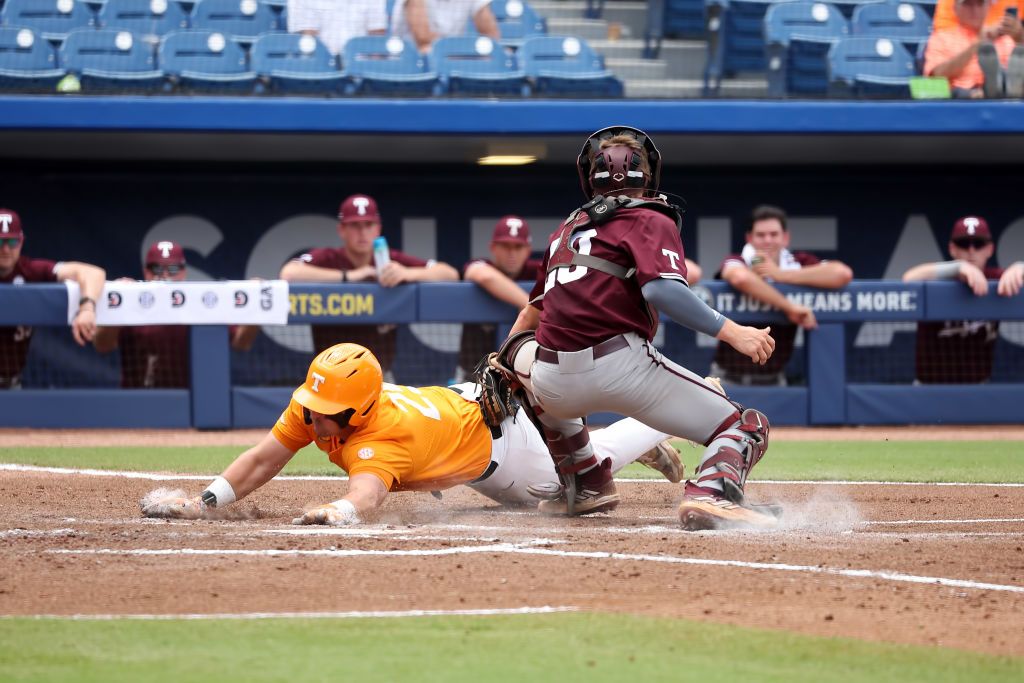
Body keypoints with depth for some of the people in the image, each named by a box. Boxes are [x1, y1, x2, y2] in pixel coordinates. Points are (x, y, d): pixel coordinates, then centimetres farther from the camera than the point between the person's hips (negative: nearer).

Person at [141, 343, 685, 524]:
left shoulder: (382, 437, -47)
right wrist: (201, 503, -37)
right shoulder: (312, 407, -28)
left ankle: (653, 431, 43)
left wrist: (338, 513, -86)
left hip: (494, 436, -6)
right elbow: (261, 462, -25)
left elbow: (365, 497, -65)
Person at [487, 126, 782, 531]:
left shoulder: (568, 228, 24)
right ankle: (712, 493, -29)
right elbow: (660, 289, -15)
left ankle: (586, 483, 32)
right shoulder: (651, 220, 5)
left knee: (524, 351, 40)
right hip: (620, 367, -5)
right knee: (744, 426, 4)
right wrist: (731, 332, -17)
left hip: (554, 386, 5)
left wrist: (504, 358, 50)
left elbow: (532, 311, 35)